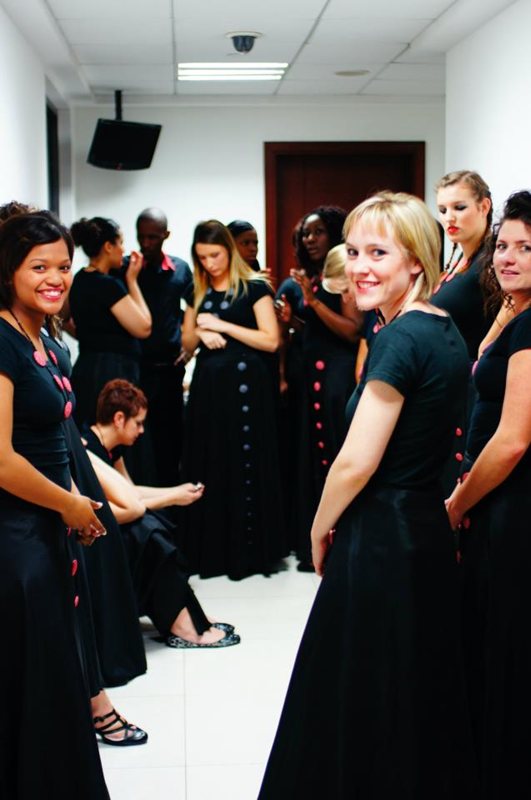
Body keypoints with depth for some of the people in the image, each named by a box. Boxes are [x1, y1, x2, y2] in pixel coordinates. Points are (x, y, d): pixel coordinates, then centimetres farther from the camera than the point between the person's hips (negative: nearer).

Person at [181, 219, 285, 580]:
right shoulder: (198, 292, 12)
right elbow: (187, 344, 18)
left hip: (245, 385, -5)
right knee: (209, 466, 5)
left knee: (246, 465, -3)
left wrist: (222, 325, -12)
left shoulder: (254, 287, -4)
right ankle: (212, 550, 13)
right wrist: (201, 332, -5)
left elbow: (271, 341, -11)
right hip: (208, 385, 5)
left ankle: (249, 551, 5)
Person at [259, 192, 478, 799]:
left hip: (380, 543, -9)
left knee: (360, 708, 4)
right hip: (427, 529, 9)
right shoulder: (446, 333, 7)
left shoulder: (400, 339, -20)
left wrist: (320, 529, -4)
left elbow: (356, 462, -20)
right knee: (420, 698, 20)